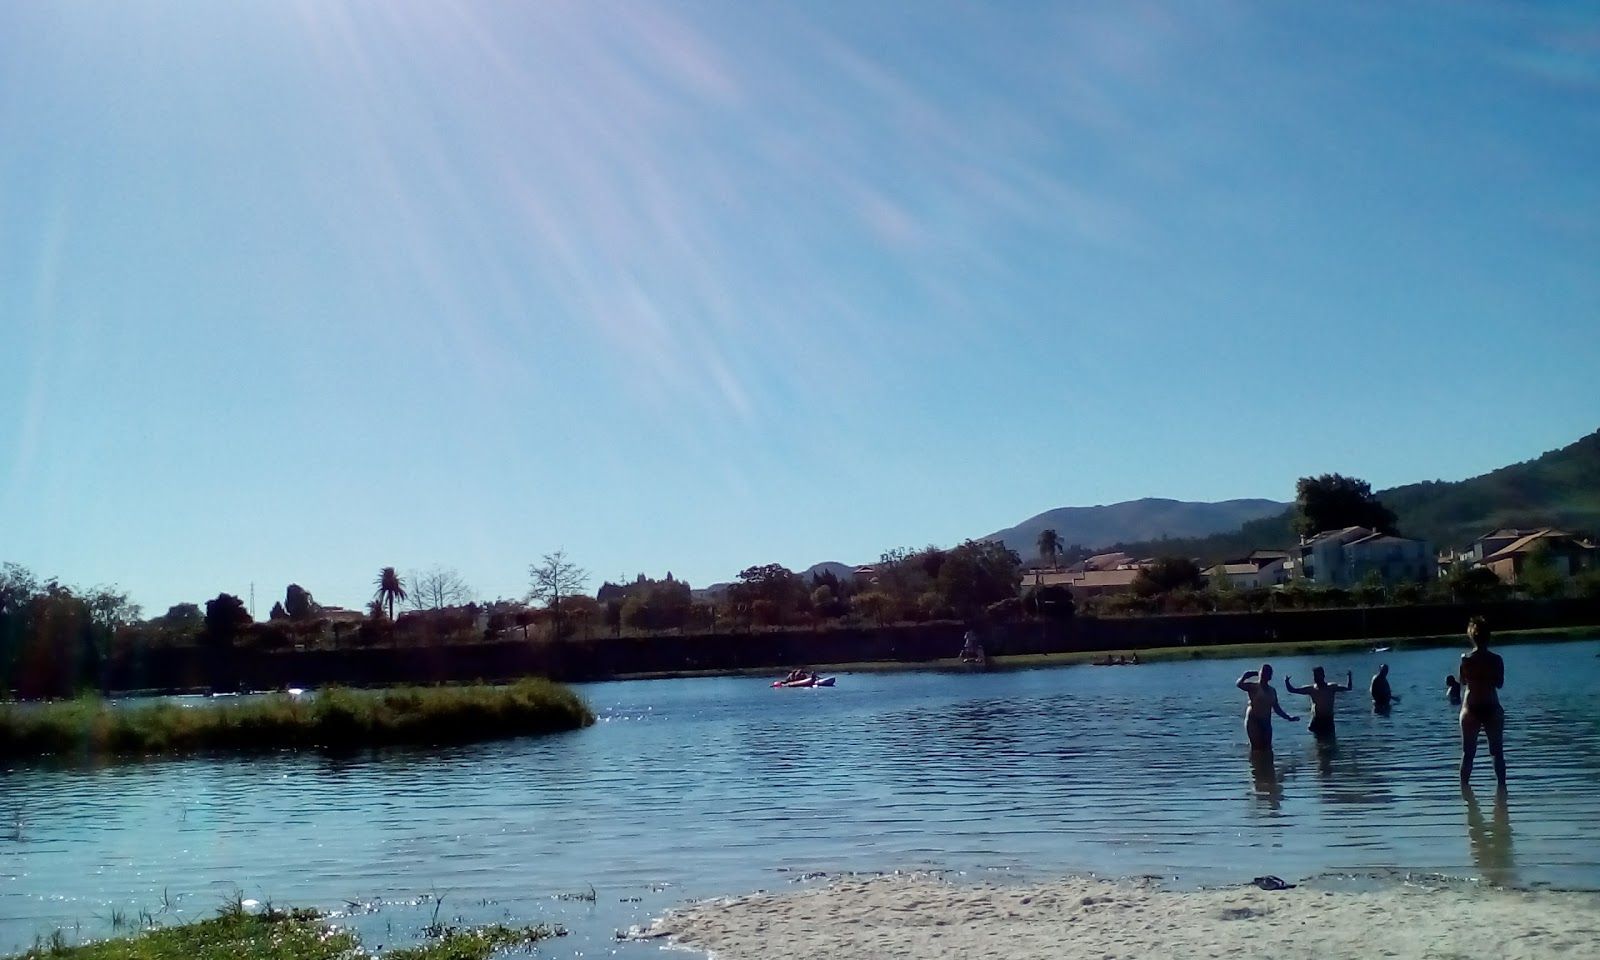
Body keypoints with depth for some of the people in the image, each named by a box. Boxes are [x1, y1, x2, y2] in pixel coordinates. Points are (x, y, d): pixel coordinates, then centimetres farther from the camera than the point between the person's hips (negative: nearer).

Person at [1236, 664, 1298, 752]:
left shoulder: (1272, 691, 16)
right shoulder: (1253, 687, -4)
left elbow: (1276, 708, 21)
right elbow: (1239, 684, -22)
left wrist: (1289, 718, 20)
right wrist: (1245, 676, -13)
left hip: (1266, 723, 7)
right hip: (1254, 721, -7)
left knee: (1267, 749, 3)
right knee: (1256, 747, -14)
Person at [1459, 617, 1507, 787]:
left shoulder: (1465, 659, -7)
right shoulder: (1496, 659, -8)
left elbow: (1463, 682, 4)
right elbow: (1500, 683, 1)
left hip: (1470, 710, 0)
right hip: (1492, 709, 0)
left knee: (1468, 754, 8)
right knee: (1498, 752, 12)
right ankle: (1501, 786, 10)